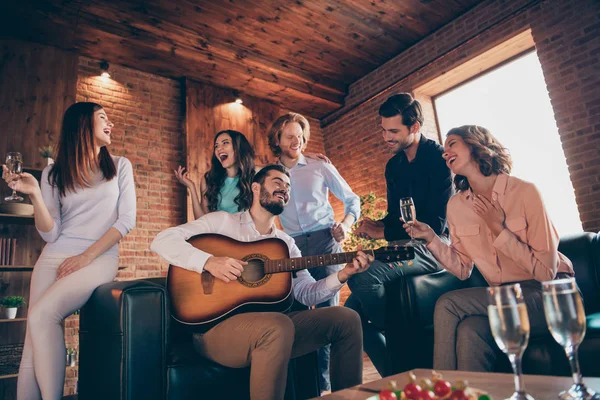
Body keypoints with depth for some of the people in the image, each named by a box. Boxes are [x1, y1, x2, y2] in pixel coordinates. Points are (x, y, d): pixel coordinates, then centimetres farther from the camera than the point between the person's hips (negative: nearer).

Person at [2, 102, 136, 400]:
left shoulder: (120, 166, 10)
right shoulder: (53, 173, 11)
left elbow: (127, 219, 0)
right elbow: (50, 235, 4)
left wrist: (86, 257, -9)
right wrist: (34, 194, -11)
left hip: (100, 258, -2)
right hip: (54, 258, 3)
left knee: (41, 316, -24)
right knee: (32, 342, -10)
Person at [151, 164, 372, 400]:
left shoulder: (286, 243, 17)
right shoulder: (222, 221, 3)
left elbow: (306, 292, 9)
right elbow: (162, 241, -6)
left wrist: (342, 275, -7)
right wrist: (209, 261, -22)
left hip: (272, 325, 6)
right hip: (218, 325, -5)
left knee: (347, 318, -6)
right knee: (279, 326, -38)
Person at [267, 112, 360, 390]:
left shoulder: (321, 167, 7)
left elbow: (352, 199, 11)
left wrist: (347, 223, -7)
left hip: (325, 241, -2)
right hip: (292, 247, 2)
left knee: (327, 310, -4)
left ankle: (325, 382, 6)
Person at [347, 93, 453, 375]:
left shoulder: (439, 158, -11)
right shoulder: (393, 165, 12)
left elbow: (435, 225, -19)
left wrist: (382, 232, -16)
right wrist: (375, 225, -5)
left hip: (435, 246, -8)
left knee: (364, 276, -31)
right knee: (353, 311, -3)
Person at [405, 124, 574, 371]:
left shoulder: (525, 191, -13)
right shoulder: (456, 205, 3)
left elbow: (546, 272, -15)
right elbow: (463, 270, 5)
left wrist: (499, 229, -19)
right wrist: (431, 238, -8)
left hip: (545, 296, -4)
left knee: (448, 304, -25)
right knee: (469, 332, -31)